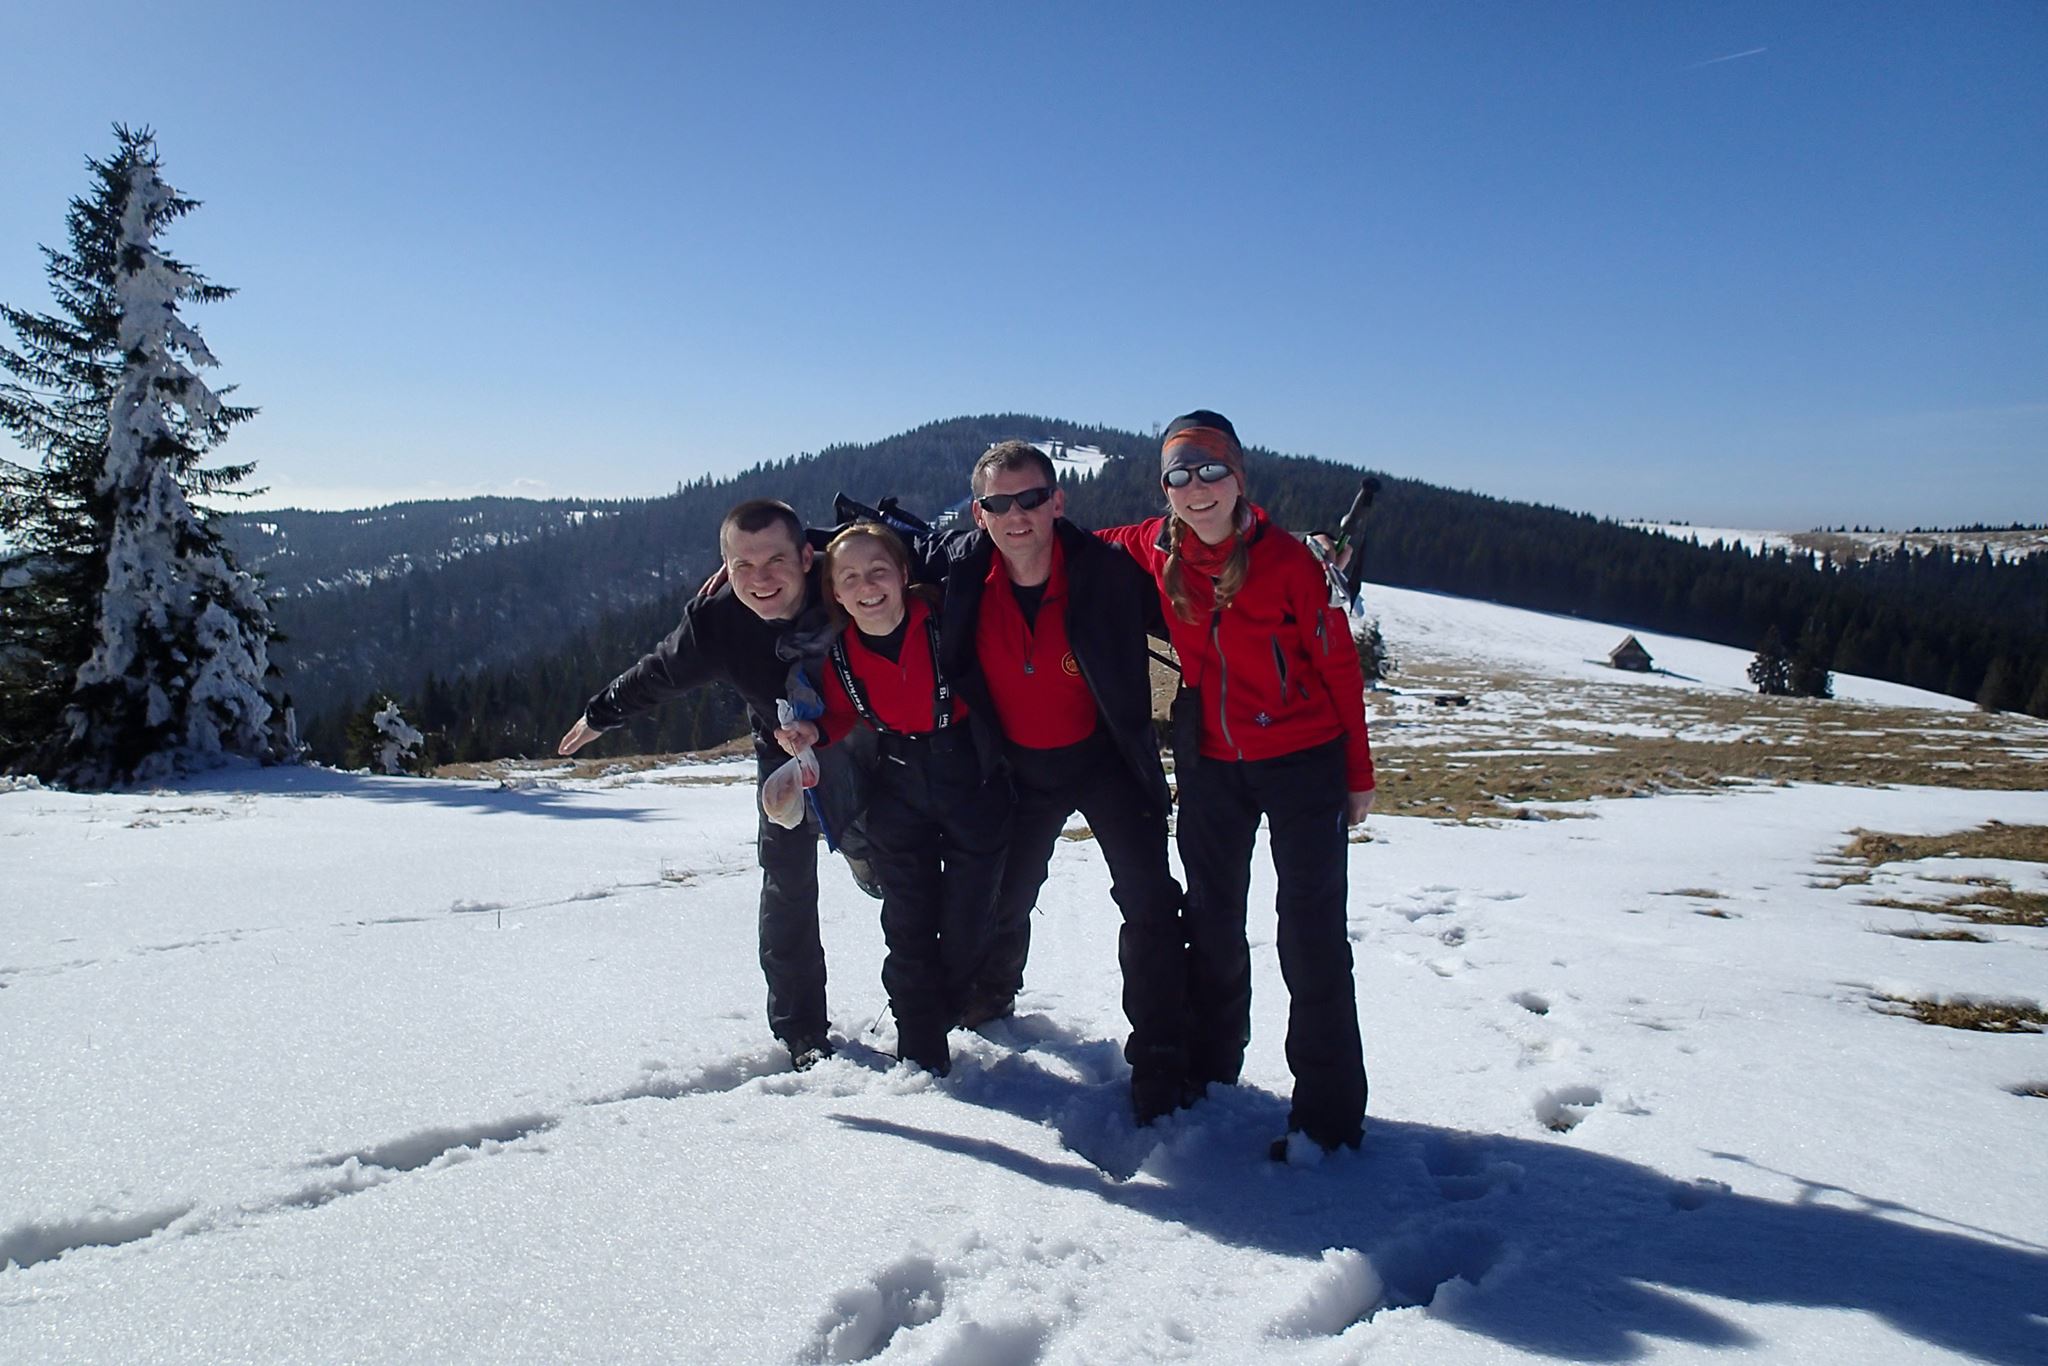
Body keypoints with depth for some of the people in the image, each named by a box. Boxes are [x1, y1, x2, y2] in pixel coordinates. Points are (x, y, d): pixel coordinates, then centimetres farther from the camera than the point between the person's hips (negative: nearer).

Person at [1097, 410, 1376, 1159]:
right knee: (1211, 922, 17)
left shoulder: (1287, 559, -16)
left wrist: (1358, 772, -5)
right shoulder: (1155, 550, -5)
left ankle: (1328, 1113, 13)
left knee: (1311, 936, 0)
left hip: (1304, 761, -4)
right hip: (1210, 765, 4)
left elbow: (1339, 664, -9)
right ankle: (1207, 1070, 37)